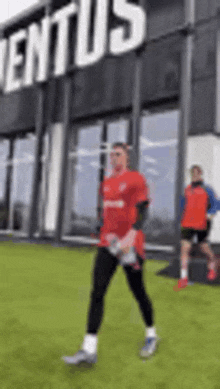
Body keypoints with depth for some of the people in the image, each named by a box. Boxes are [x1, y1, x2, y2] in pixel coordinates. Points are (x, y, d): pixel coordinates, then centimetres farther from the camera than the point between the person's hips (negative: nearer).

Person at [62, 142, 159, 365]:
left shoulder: (136, 179, -6)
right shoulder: (106, 183, 14)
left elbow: (142, 211, -14)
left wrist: (130, 237, -24)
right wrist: (107, 234, 13)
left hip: (130, 245, -6)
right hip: (107, 244, 6)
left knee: (138, 291, 7)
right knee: (97, 292, -3)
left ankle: (151, 335, 32)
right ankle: (89, 349, 1)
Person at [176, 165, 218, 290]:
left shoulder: (207, 189, -4)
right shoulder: (187, 189, 9)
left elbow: (215, 204, -3)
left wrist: (210, 215, -17)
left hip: (202, 224, -3)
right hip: (188, 224, 3)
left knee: (204, 247, 12)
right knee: (185, 248, -6)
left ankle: (213, 263, 46)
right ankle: (184, 278, -2)